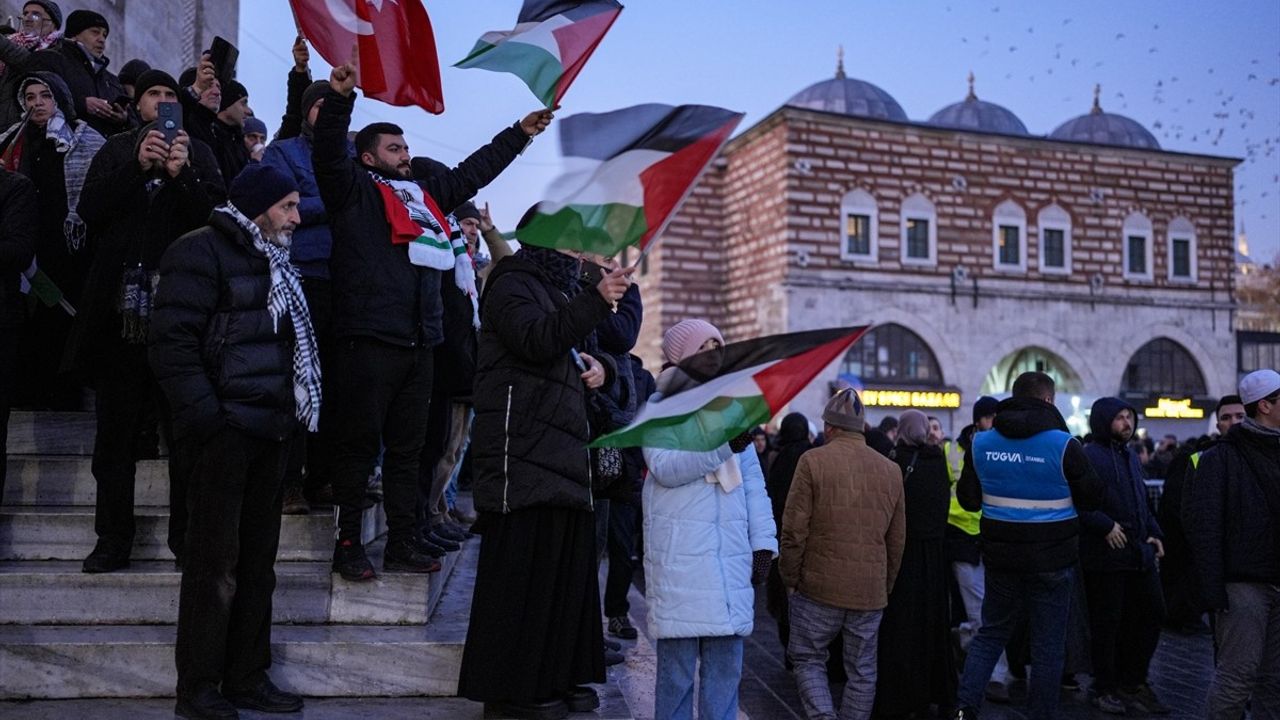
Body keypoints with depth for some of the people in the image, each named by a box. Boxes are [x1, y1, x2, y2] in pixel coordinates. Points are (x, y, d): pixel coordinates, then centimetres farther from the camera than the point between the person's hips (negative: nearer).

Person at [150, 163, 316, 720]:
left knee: (258, 559, 11)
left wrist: (289, 417, 12)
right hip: (227, 429, -8)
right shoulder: (202, 252, -6)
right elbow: (172, 341, -14)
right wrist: (204, 418, -20)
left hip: (270, 431, 8)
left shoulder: (271, 262, 19)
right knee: (215, 562, -2)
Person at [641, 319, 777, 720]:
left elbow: (754, 484, 16)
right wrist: (723, 444, -24)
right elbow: (665, 468, -15)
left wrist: (763, 543, 7)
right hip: (680, 560, -5)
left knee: (726, 665, 7)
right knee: (677, 666, -1)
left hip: (731, 559, 5)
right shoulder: (658, 409, 3)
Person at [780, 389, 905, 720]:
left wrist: (790, 579, 2)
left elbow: (794, 529, -9)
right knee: (862, 671, 13)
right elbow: (897, 540, 12)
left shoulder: (813, 461, -8)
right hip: (871, 592, 4)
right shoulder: (891, 470, 7)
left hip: (819, 586, -3)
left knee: (807, 660, 10)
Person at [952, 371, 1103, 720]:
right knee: (1048, 645, 9)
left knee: (991, 632, 16)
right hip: (1052, 559, -4)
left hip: (1001, 556, 4)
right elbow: (1092, 499, -4)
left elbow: (968, 499, 5)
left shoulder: (981, 442, -2)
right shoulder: (1064, 445, -14)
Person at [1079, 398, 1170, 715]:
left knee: (1151, 613, 11)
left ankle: (1133, 683, 25)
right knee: (1106, 623, 2)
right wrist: (1106, 526, -24)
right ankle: (1104, 689, 16)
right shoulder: (1088, 456, -11)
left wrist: (1154, 534, 13)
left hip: (1139, 553, 8)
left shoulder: (1130, 457, 17)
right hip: (1105, 555, -8)